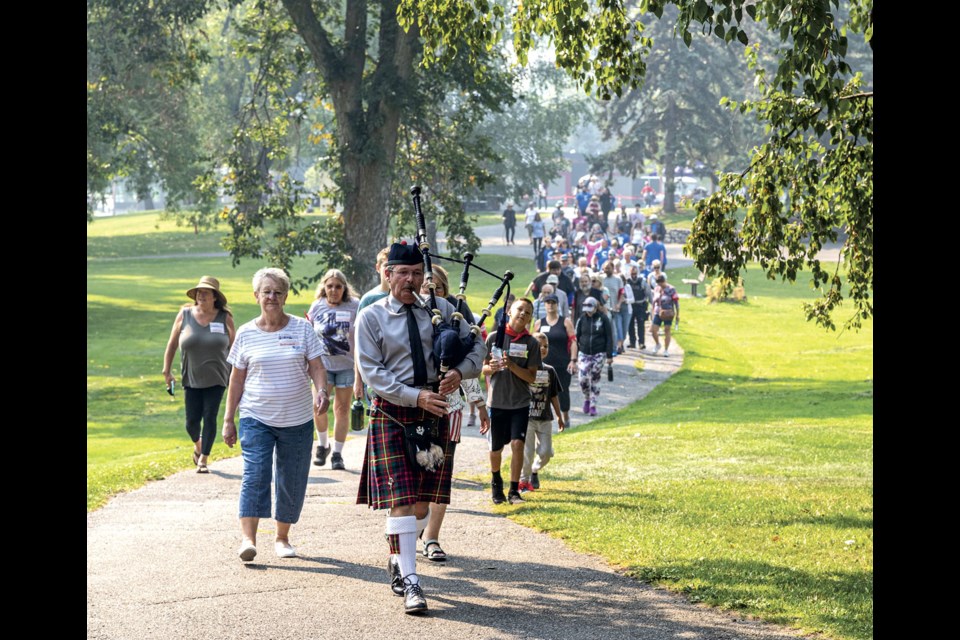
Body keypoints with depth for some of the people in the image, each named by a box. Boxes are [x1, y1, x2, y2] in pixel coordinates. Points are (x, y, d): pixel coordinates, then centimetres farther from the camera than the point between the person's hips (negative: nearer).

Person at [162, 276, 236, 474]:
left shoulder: (224, 318, -2)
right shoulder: (184, 315, 0)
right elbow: (172, 344, 6)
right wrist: (166, 370, 3)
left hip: (216, 379, -1)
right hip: (191, 378, 1)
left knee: (210, 417, -6)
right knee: (192, 421, 2)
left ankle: (203, 460, 3)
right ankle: (198, 445, 35)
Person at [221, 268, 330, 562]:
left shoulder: (302, 328, 3)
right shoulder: (246, 333, 4)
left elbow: (317, 366, 1)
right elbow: (237, 379, 9)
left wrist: (321, 391, -20)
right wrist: (229, 419, 8)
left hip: (297, 419, 1)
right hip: (256, 417, -1)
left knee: (292, 481, 6)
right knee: (255, 475, -16)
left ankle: (283, 537, 21)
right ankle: (248, 538, -21)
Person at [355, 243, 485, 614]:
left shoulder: (441, 310, 7)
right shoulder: (371, 318, -2)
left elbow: (476, 348, 9)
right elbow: (373, 374, -8)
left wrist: (459, 372, -14)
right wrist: (417, 396, -19)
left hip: (434, 414, 3)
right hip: (392, 414, -3)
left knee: (422, 498, 8)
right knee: (400, 499, -10)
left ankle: (398, 559, 30)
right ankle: (410, 582, -10)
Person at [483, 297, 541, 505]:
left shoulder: (531, 343, -1)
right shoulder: (494, 337, 0)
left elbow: (531, 377, -4)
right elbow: (483, 369, 5)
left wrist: (512, 365, -19)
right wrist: (491, 367, -18)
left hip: (520, 402, -1)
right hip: (497, 401, 1)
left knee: (517, 443, -14)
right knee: (496, 448, 8)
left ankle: (514, 491, -3)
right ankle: (496, 481, 37)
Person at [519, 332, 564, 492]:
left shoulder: (549, 371, 8)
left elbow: (553, 396, 15)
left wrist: (559, 417, 16)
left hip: (545, 418, 4)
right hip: (527, 417, -4)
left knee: (546, 452, 1)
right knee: (527, 451, -3)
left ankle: (534, 470, 29)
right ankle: (523, 480, 14)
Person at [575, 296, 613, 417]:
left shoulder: (603, 319, -4)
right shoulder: (582, 319, 2)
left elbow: (609, 338, -1)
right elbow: (576, 337, 7)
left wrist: (609, 356, -4)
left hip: (598, 354, -1)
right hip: (584, 354, 1)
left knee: (595, 380, 3)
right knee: (583, 378, -10)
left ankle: (593, 405, 13)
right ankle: (587, 399, 16)